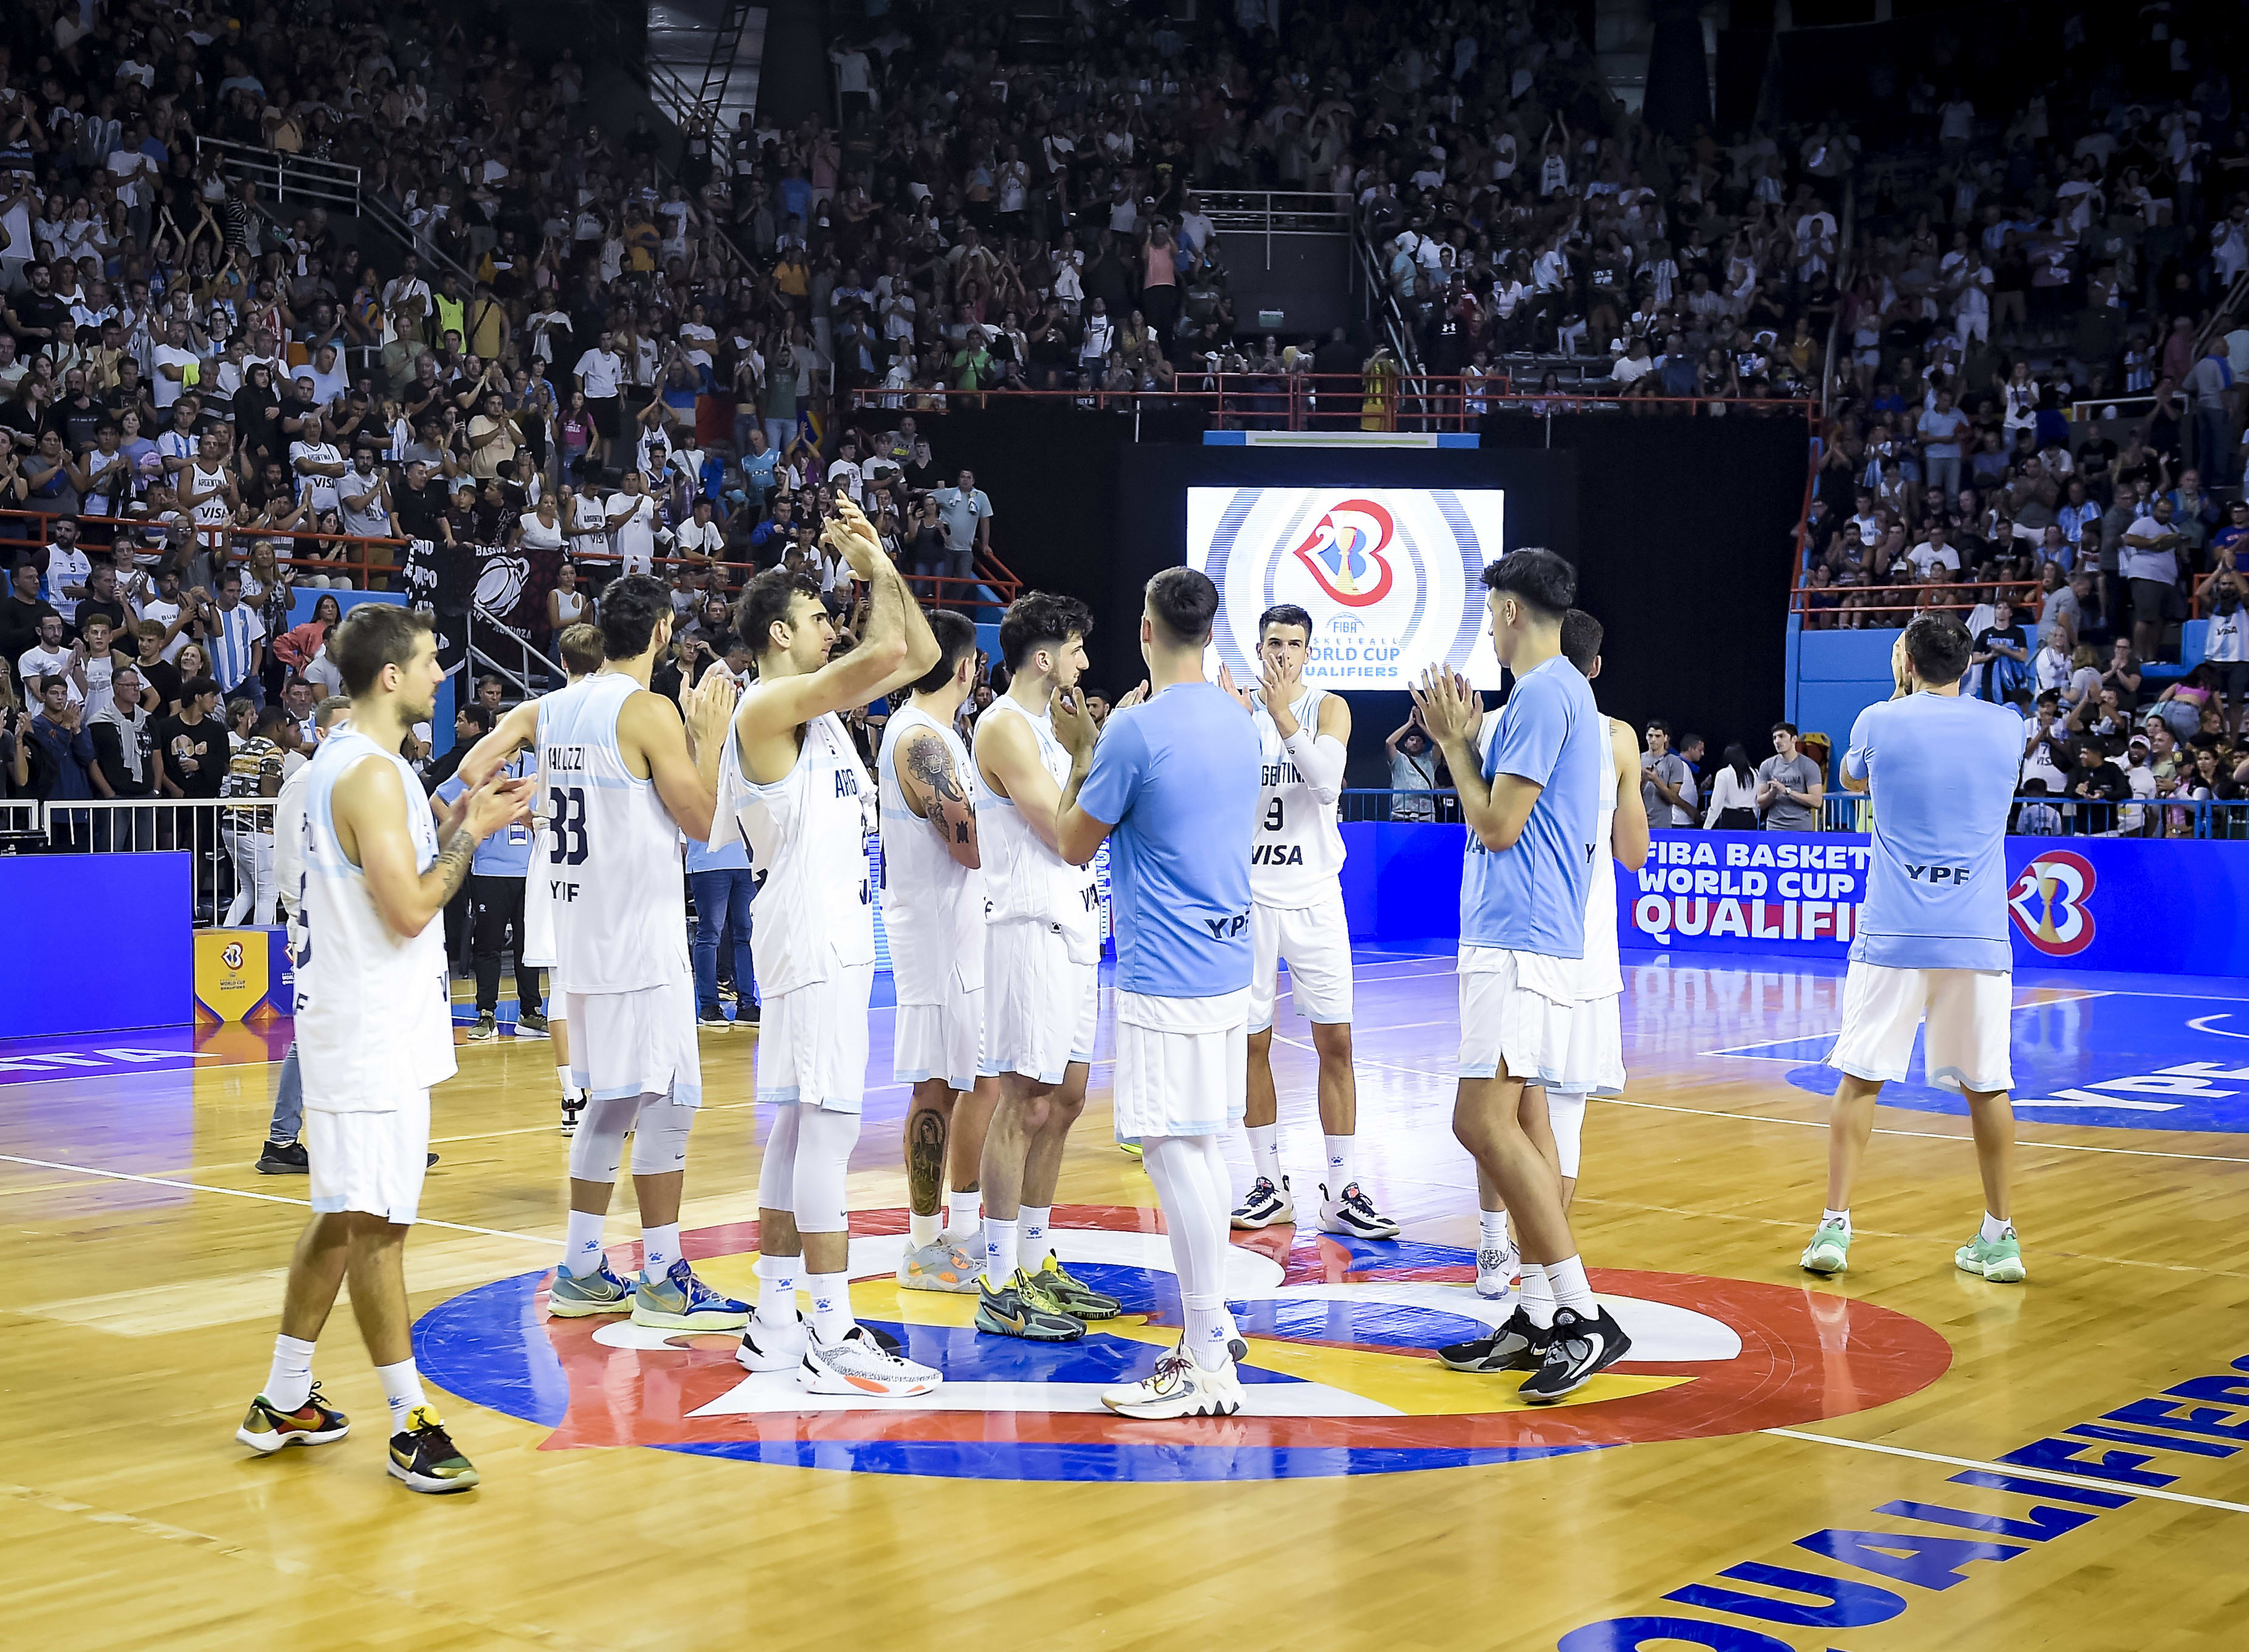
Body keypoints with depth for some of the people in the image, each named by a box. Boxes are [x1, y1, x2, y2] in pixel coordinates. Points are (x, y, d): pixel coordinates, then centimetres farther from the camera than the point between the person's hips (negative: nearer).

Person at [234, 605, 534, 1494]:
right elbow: (408, 910, -22)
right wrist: (472, 833, -11)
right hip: (373, 1032, -11)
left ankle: (283, 1402, 25)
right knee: (375, 1224, -7)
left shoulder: (341, 761, 14)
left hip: (360, 1025, 11)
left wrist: (456, 823, 12)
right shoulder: (372, 773, -18)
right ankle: (412, 1427, -4)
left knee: (343, 1215, 16)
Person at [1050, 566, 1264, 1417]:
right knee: (1202, 1148, 17)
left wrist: (1079, 751, 7)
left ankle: (1209, 1368, -4)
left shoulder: (1137, 729, -15)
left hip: (1165, 975, -9)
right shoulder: (1238, 722, 10)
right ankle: (1215, 1326, 25)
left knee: (1175, 1153, -6)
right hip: (1228, 963, 9)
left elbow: (1075, 844, -5)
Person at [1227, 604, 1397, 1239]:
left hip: (1314, 897, 0)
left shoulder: (1328, 708, 1)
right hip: (1249, 895, 0)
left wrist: (1284, 715, -23)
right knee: (1251, 1041, 4)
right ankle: (1270, 1186, 16)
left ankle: (1340, 1192, 2)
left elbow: (1328, 784, -15)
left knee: (1335, 1042, -2)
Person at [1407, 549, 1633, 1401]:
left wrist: (1457, 741, -4)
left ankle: (1586, 1320, -18)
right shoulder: (1554, 691, 18)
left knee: (1484, 1120, -17)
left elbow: (1498, 823, -15)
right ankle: (1540, 1316, 15)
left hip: (1519, 940, -11)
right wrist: (1463, 739, 17)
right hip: (1513, 937, 11)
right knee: (1511, 1122, 12)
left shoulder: (1544, 693, -13)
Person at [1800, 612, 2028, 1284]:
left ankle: (1834, 1228, 1)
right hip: (1978, 934, 2)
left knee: (1859, 1077, 4)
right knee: (1987, 1086, 9)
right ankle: (2000, 1238, 13)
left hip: (1892, 933, -1)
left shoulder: (1879, 722, -1)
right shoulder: (2006, 727, 4)